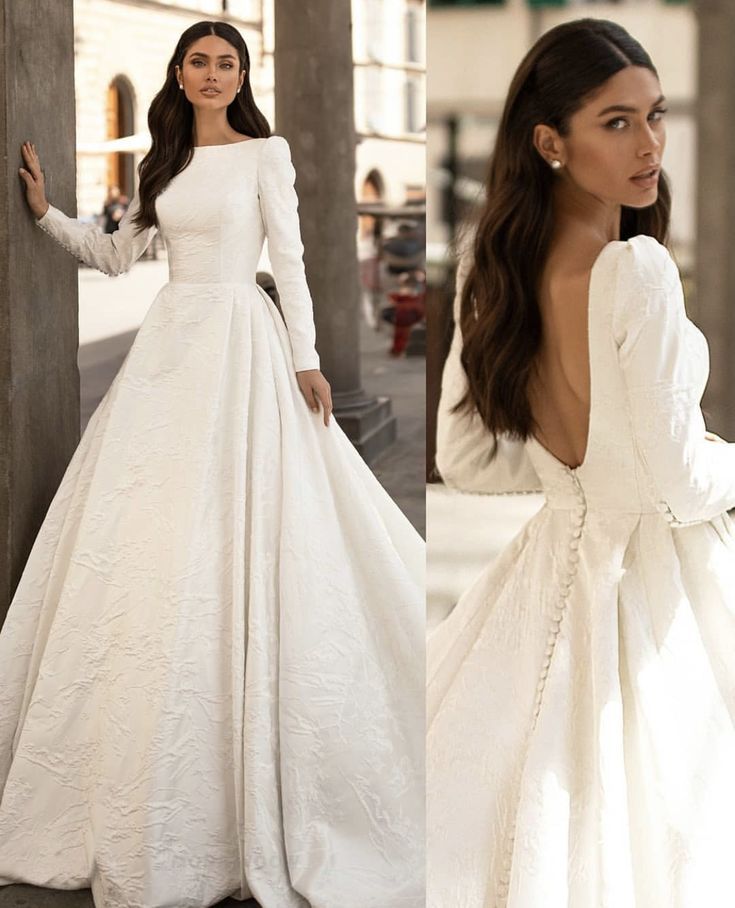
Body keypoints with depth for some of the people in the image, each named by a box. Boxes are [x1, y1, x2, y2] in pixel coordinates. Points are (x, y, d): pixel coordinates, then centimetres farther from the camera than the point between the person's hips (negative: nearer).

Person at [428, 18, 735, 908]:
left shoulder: (495, 267, 1)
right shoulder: (637, 272, -22)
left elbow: (467, 458, 8)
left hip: (552, 566, 7)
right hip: (653, 585, -7)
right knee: (647, 829, 5)